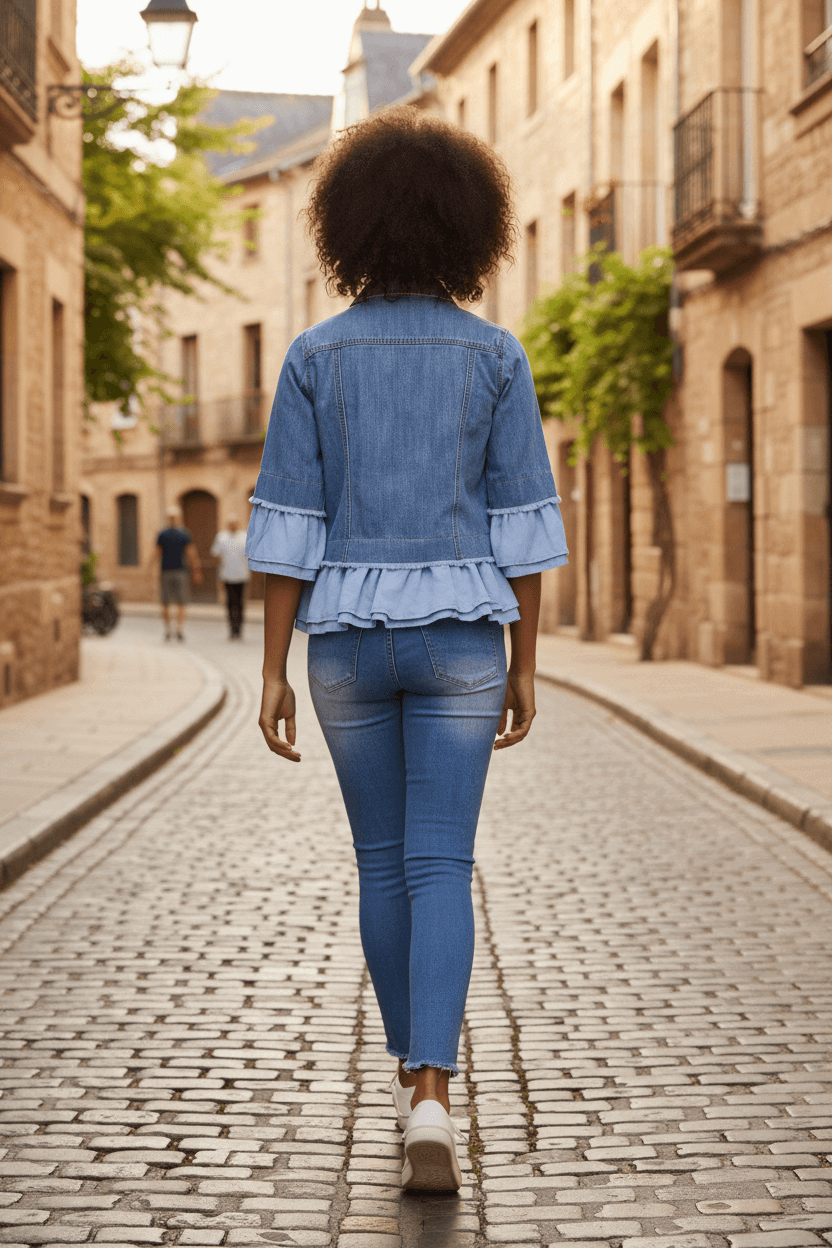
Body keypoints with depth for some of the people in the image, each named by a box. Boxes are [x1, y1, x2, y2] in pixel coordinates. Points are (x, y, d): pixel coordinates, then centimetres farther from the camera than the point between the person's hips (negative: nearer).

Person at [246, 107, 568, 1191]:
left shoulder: (315, 356, -2)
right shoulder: (496, 355, -2)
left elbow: (288, 524, -4)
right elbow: (522, 522, -2)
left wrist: (274, 672, -1)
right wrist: (525, 666, 5)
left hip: (348, 636, 1)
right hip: (457, 634, -1)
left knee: (382, 858, 17)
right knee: (441, 870, -1)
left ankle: (414, 1066, 29)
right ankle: (430, 1099, -16)